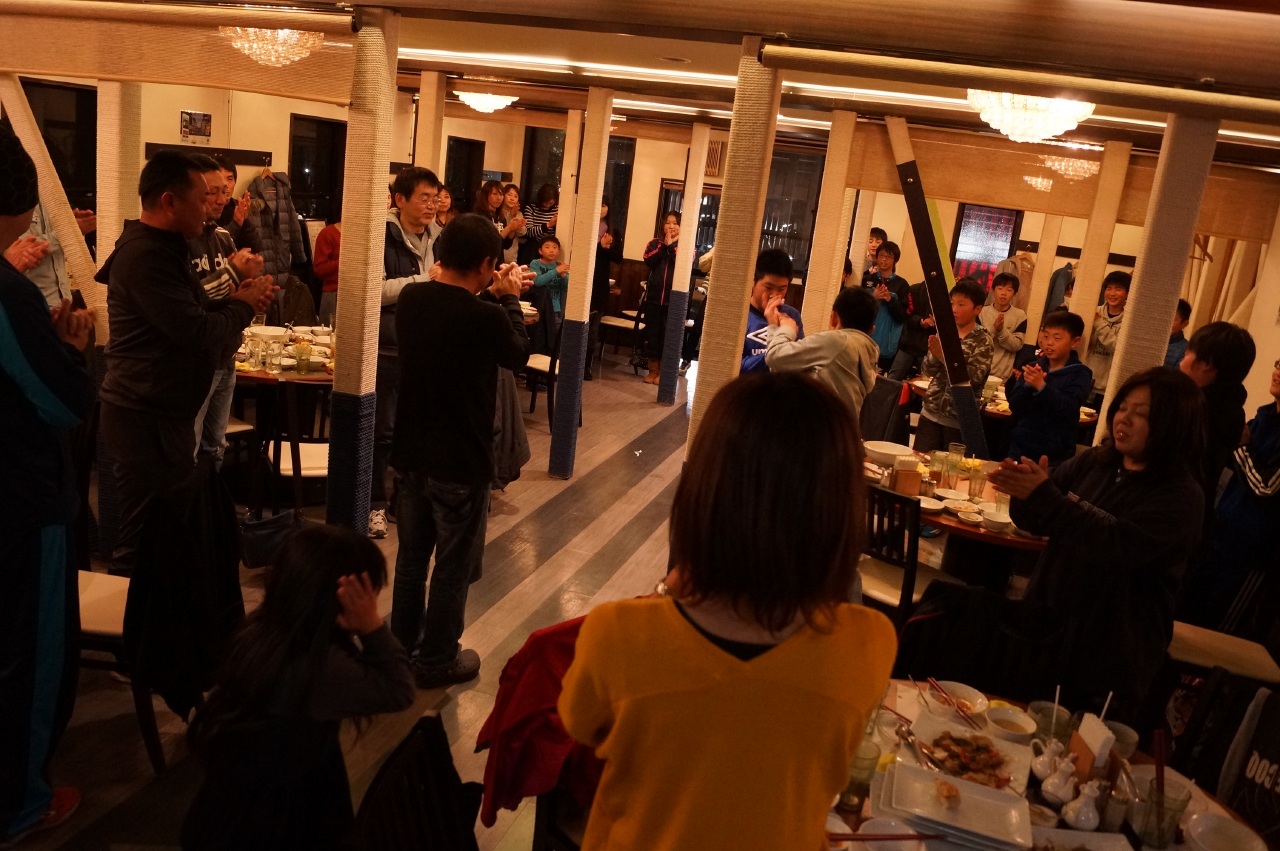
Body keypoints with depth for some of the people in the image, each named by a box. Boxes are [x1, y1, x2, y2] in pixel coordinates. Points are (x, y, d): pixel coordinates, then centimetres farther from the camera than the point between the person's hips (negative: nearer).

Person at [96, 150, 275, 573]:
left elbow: (189, 314, 18)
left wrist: (236, 300, 1)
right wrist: (244, 306, -6)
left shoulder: (163, 248, 14)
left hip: (164, 412, 10)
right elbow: (197, 332, -24)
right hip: (146, 417, -10)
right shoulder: (145, 255, -19)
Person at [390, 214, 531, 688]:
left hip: (410, 453, 6)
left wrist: (490, 298, 12)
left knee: (411, 556, 21)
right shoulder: (486, 317, -24)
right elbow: (519, 355, -3)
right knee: (453, 566, 11)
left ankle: (402, 645, 36)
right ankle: (436, 661, 24)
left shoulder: (411, 299, -5)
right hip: (461, 462, -6)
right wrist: (509, 298, 7)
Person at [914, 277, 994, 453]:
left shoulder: (983, 340, -7)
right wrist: (934, 355, -16)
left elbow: (974, 378, -19)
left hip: (959, 418, -4)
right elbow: (927, 371, 4)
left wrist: (945, 356, -24)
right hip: (931, 412, 4)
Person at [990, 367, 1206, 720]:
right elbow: (1034, 522, 1)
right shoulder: (1095, 463, 3)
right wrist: (1023, 492, -23)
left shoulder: (1180, 496, -13)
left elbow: (1116, 547, -27)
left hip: (1107, 655, -5)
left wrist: (1044, 495, -34)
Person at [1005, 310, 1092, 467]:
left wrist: (1041, 387, -33)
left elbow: (1068, 409, -20)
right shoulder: (1034, 366, 4)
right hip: (1019, 448, 3)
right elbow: (1014, 406, -4)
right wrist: (1027, 385, -22)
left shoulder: (1079, 374, -5)